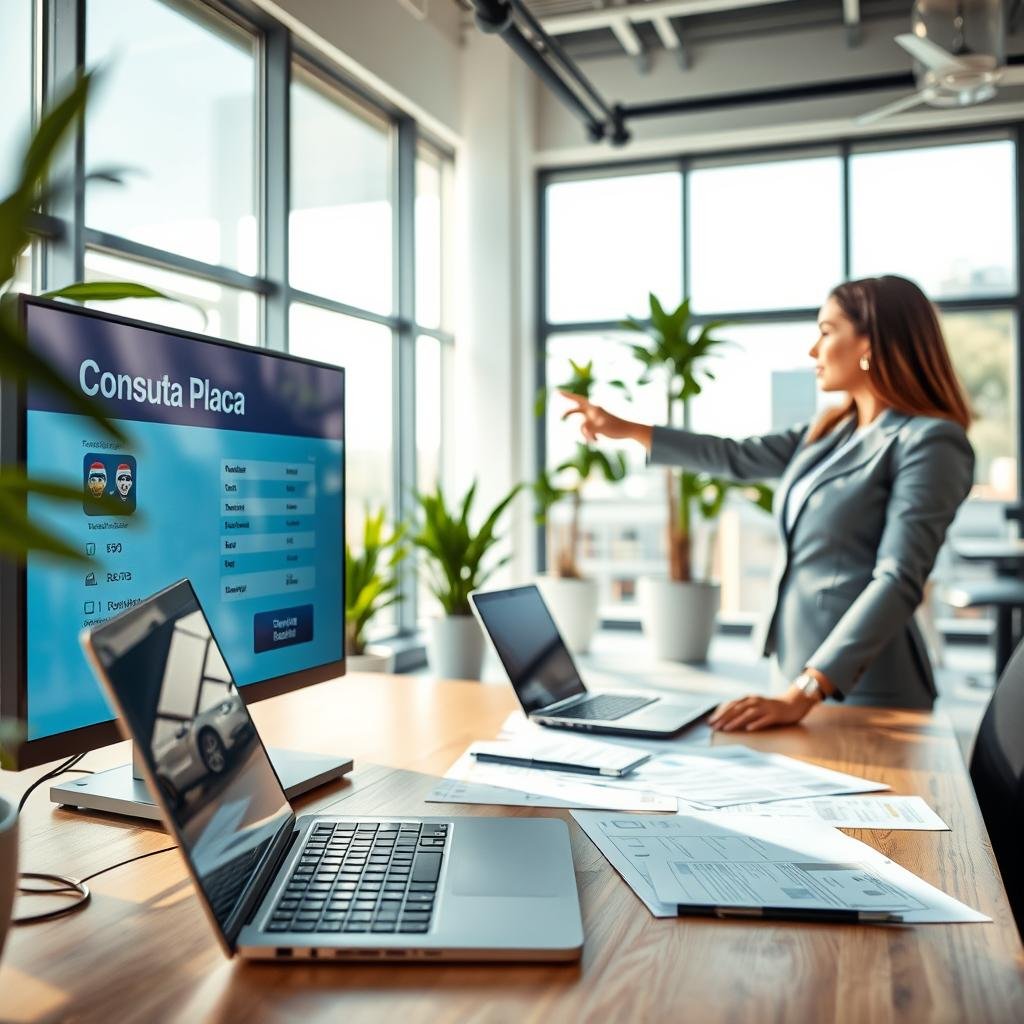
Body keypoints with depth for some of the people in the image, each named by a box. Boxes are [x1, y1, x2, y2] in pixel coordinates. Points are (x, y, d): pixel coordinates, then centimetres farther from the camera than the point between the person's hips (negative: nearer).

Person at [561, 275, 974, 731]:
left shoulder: (929, 442, -12)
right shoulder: (829, 433, 12)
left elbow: (898, 582, -21)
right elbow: (739, 458, 22)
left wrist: (801, 695, -29)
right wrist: (625, 429, 23)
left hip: (868, 693, -7)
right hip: (808, 678, 7)